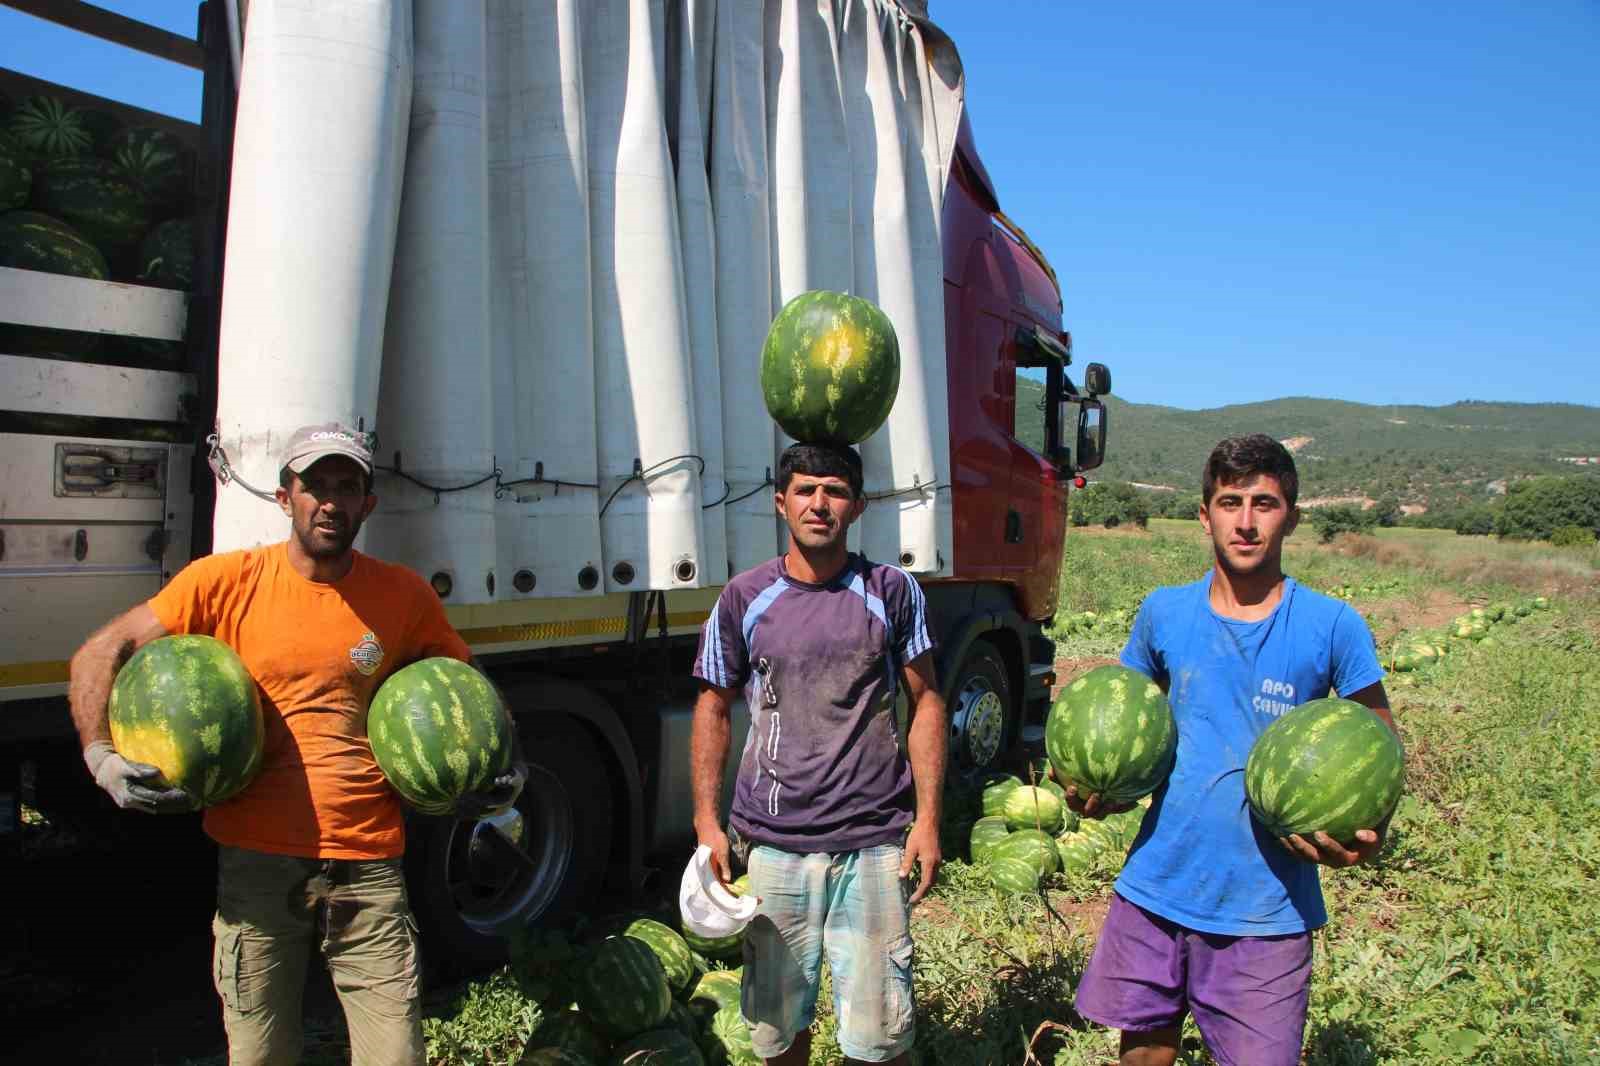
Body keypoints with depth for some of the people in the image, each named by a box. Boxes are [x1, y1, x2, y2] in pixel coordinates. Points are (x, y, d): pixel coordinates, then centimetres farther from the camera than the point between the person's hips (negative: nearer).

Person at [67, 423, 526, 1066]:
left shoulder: (403, 595, 3)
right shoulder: (226, 580, 0)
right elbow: (101, 654, 6)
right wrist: (100, 756, -7)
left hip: (369, 866, 1)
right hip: (256, 861, 0)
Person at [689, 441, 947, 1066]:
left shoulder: (891, 591, 1)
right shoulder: (745, 598, 2)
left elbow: (926, 702, 4)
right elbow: (713, 709, 9)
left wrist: (928, 817, -2)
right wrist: (706, 820, 2)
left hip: (874, 843, -1)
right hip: (772, 844, 1)